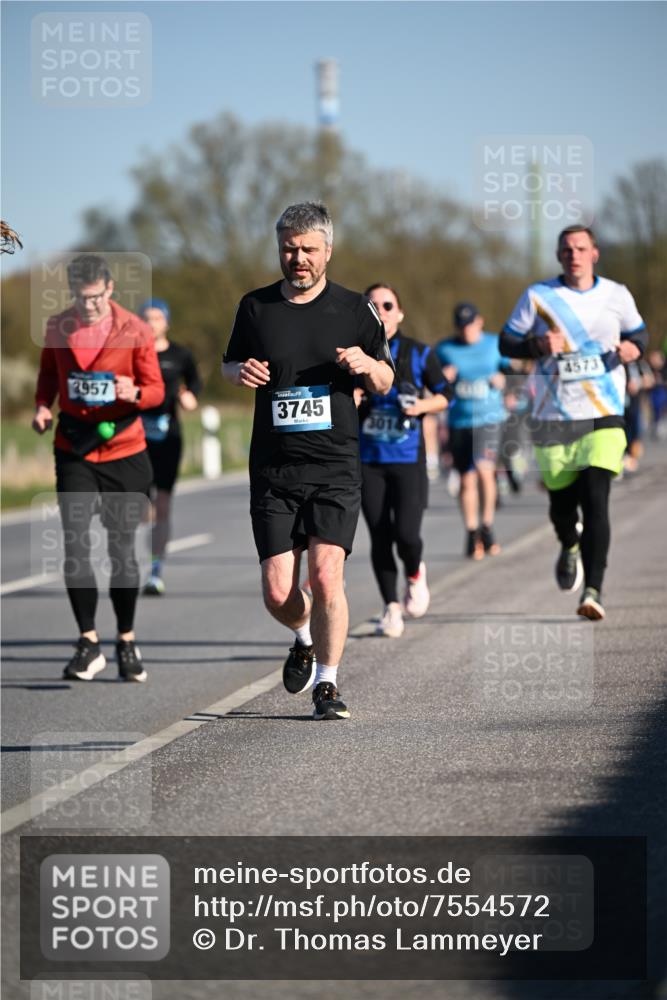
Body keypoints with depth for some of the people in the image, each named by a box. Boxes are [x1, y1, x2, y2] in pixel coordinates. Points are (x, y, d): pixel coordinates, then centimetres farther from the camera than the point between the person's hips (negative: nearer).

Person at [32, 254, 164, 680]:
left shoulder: (135, 331, -6)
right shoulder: (58, 328, 1)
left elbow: (156, 389, -2)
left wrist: (134, 393, -24)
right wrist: (43, 406, -2)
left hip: (124, 452, -1)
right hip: (74, 451, 1)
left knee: (122, 549, 3)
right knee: (76, 547, -8)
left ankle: (127, 641, 19)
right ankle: (89, 644, -1)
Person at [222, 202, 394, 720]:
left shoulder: (354, 309, 4)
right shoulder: (256, 307, 7)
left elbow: (385, 382, 12)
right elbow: (230, 364, 21)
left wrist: (367, 364, -11)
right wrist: (241, 371, -3)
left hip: (335, 467, -2)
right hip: (273, 469, 2)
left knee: (325, 575, -15)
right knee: (277, 592, -2)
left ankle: (327, 683, 0)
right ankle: (306, 639, 32)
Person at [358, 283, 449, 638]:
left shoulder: (419, 354, 1)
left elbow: (443, 395, 10)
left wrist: (422, 406, -9)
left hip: (408, 458, -1)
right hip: (368, 460, 2)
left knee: (406, 534, -13)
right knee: (379, 537, 0)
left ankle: (415, 574, 21)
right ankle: (391, 607, 14)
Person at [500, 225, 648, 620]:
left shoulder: (616, 295, 6)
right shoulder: (538, 297, 1)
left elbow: (638, 332, 20)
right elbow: (507, 342, 6)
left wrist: (634, 348, -4)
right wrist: (538, 345, -15)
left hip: (604, 417, -1)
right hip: (554, 419, 1)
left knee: (595, 499, -16)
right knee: (561, 502, 9)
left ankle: (593, 591, -18)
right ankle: (570, 546, 45)